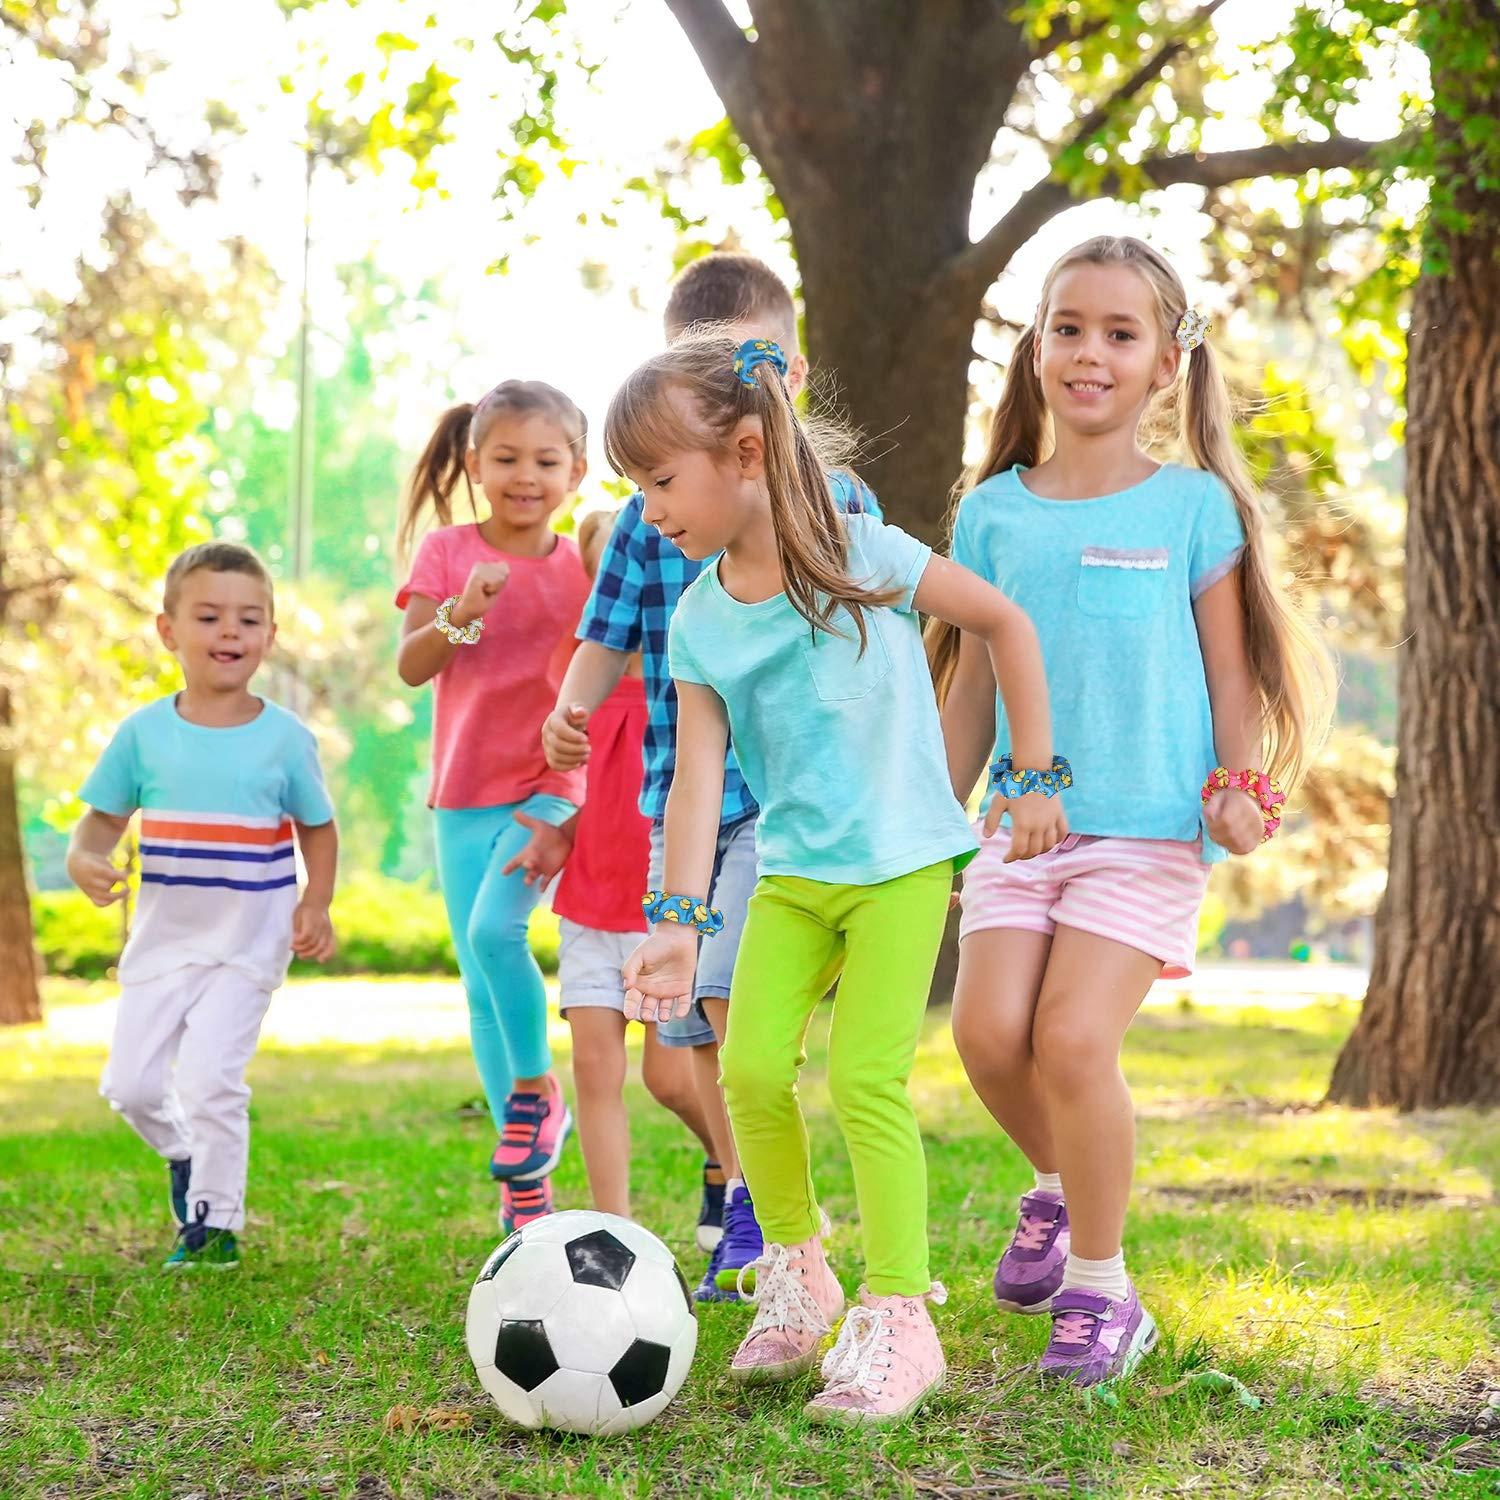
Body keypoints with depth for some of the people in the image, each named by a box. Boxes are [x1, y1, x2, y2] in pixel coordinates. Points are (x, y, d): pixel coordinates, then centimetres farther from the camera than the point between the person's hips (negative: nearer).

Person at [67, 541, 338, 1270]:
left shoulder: (285, 738, -4)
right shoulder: (144, 733, -1)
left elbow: (318, 829, 7)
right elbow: (102, 818, 5)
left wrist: (315, 907, -7)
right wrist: (83, 860, -17)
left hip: (248, 941, -3)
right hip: (163, 936, 3)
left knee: (209, 1077, -14)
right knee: (130, 1082, 4)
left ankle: (216, 1223, 3)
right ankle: (184, 1154, 37)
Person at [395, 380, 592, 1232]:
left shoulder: (585, 565, 0)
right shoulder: (448, 552, 1)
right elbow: (411, 667, -8)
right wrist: (462, 614, -25)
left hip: (549, 787, -2)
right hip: (464, 792, 2)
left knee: (495, 929, -27)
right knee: (480, 987, 4)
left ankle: (538, 1091, -3)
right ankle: (526, 1186, 13)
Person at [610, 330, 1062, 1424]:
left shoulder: (864, 556, -11)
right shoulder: (699, 621, 0)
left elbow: (1005, 622, -1)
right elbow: (698, 772, -3)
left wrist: (1036, 775, 0)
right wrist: (681, 917, -12)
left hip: (901, 861, -4)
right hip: (791, 871, 5)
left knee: (868, 1078, -13)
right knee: (751, 1067, -7)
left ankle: (898, 1319, -5)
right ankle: (797, 1272, 14)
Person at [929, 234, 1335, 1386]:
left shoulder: (1194, 506, 0)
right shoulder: (994, 511, 8)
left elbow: (1230, 665, 4)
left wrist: (1239, 787, -9)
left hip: (1149, 825, -3)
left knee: (1074, 1039, -15)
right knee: (988, 1030, -10)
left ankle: (1100, 1288, 4)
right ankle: (1062, 1186, 23)